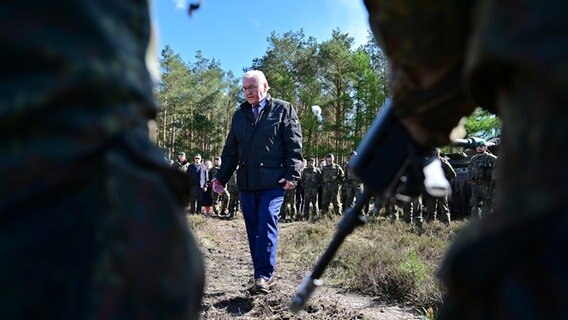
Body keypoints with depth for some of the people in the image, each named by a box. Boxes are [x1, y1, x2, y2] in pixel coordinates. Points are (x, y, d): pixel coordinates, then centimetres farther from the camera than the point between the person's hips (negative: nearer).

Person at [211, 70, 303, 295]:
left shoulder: (283, 109, 5)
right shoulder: (239, 115, 19)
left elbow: (294, 145, -1)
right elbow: (230, 151, 20)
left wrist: (292, 175, -11)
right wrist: (221, 177, 11)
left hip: (273, 181, -5)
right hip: (246, 183, 5)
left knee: (267, 225, -14)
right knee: (253, 230, 6)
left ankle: (264, 275, -9)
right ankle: (264, 276, 15)